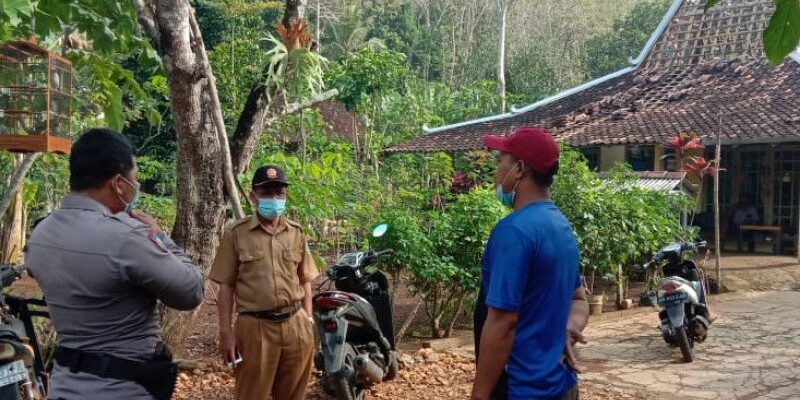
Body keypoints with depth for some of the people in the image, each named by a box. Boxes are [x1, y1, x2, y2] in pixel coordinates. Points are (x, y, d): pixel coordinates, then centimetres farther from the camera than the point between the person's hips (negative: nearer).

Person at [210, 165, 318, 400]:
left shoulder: (296, 233, 9)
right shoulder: (237, 233, -2)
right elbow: (226, 286, -2)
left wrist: (308, 322, 8)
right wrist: (225, 332, -7)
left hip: (296, 326, 3)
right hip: (255, 328, -3)